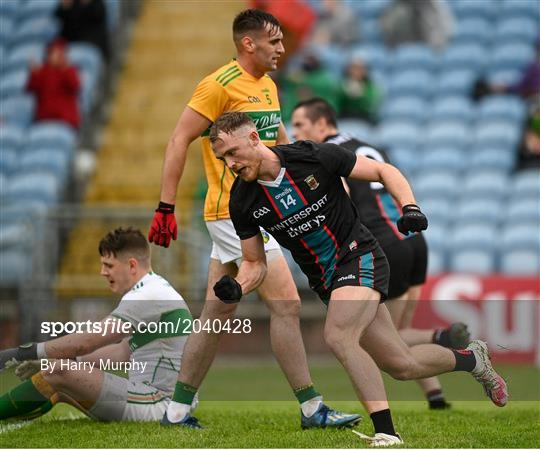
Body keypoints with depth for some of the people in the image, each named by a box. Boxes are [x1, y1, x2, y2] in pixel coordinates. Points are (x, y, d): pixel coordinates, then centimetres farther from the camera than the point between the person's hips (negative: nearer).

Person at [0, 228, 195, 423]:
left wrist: (25, 353, -13)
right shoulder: (156, 290, 18)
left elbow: (87, 341, -20)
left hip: (156, 405, -11)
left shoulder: (148, 295, -15)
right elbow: (121, 352, 24)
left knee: (59, 371, -14)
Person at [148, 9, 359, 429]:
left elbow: (279, 141, 27)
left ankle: (177, 410, 15)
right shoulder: (221, 84, -13)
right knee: (287, 305, -9)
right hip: (236, 215, -9)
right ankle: (311, 408, -4)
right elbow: (179, 141, -14)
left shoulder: (268, 86, 14)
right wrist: (166, 207, -17)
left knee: (218, 312, 10)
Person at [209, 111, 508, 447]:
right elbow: (255, 264, 6)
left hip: (359, 257, -5)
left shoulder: (315, 157, -16)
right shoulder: (243, 202, -5)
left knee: (337, 336, -31)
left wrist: (410, 207, -21)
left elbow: (384, 171, -5)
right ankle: (471, 359, 33)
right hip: (324, 280, 5)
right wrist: (235, 289, -16)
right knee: (403, 366, 3)